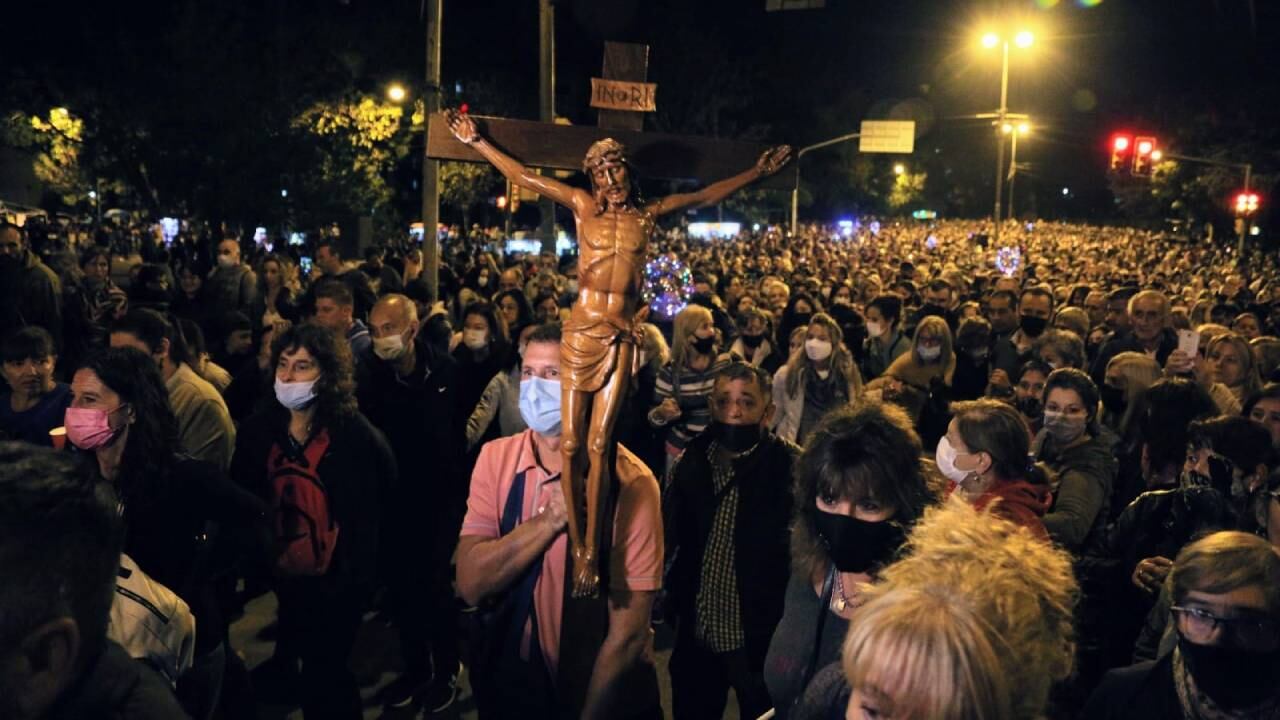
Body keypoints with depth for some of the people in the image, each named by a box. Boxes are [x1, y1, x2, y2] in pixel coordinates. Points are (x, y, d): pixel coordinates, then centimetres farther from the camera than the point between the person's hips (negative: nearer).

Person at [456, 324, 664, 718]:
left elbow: (628, 630, -18)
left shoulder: (628, 481, -20)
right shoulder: (495, 457, -7)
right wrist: (552, 518, -25)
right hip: (508, 682, 4)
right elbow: (470, 583, -15)